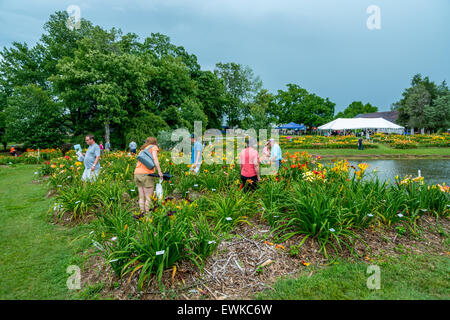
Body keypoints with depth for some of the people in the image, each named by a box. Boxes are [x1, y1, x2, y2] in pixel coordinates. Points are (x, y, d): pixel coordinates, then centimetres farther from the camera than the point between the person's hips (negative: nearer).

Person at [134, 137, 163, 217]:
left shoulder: (143, 149, 26)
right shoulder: (154, 147, 7)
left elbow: (139, 162, 17)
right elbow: (154, 158, -11)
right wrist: (159, 171, -16)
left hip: (137, 174, 6)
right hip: (146, 174, -6)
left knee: (141, 197, 11)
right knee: (148, 198, -1)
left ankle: (142, 213, 13)